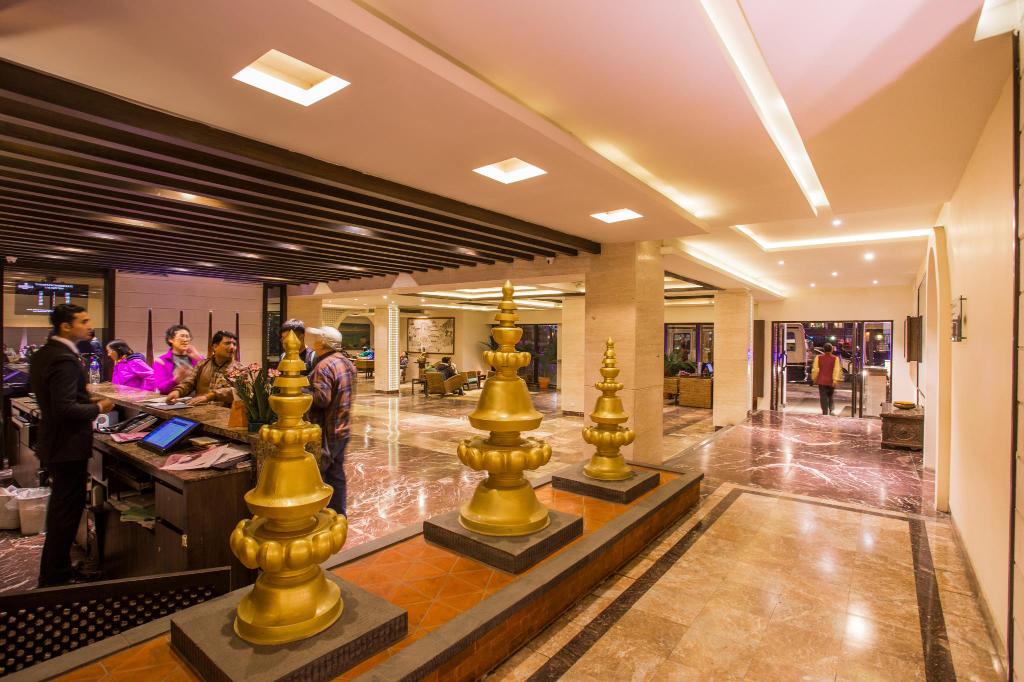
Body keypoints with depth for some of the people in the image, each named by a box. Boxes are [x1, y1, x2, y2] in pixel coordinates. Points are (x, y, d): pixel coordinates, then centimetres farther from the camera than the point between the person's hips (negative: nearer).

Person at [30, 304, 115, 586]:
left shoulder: (43, 354, 8)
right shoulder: (65, 360, -24)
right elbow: (65, 408, -29)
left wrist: (87, 398, 8)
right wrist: (98, 408, -14)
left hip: (53, 443, 11)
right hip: (68, 446, -11)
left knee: (60, 506, 23)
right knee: (68, 509, 3)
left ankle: (52, 568, 38)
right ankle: (57, 576, 16)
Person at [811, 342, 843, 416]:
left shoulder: (818, 358, -2)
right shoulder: (835, 359, -2)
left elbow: (815, 369, -1)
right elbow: (836, 370, -11)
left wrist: (814, 378, 10)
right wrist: (835, 380, -13)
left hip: (822, 381, -1)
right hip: (831, 381, 1)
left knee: (823, 397, -1)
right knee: (831, 396, 19)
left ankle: (825, 412, -8)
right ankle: (831, 410, 9)